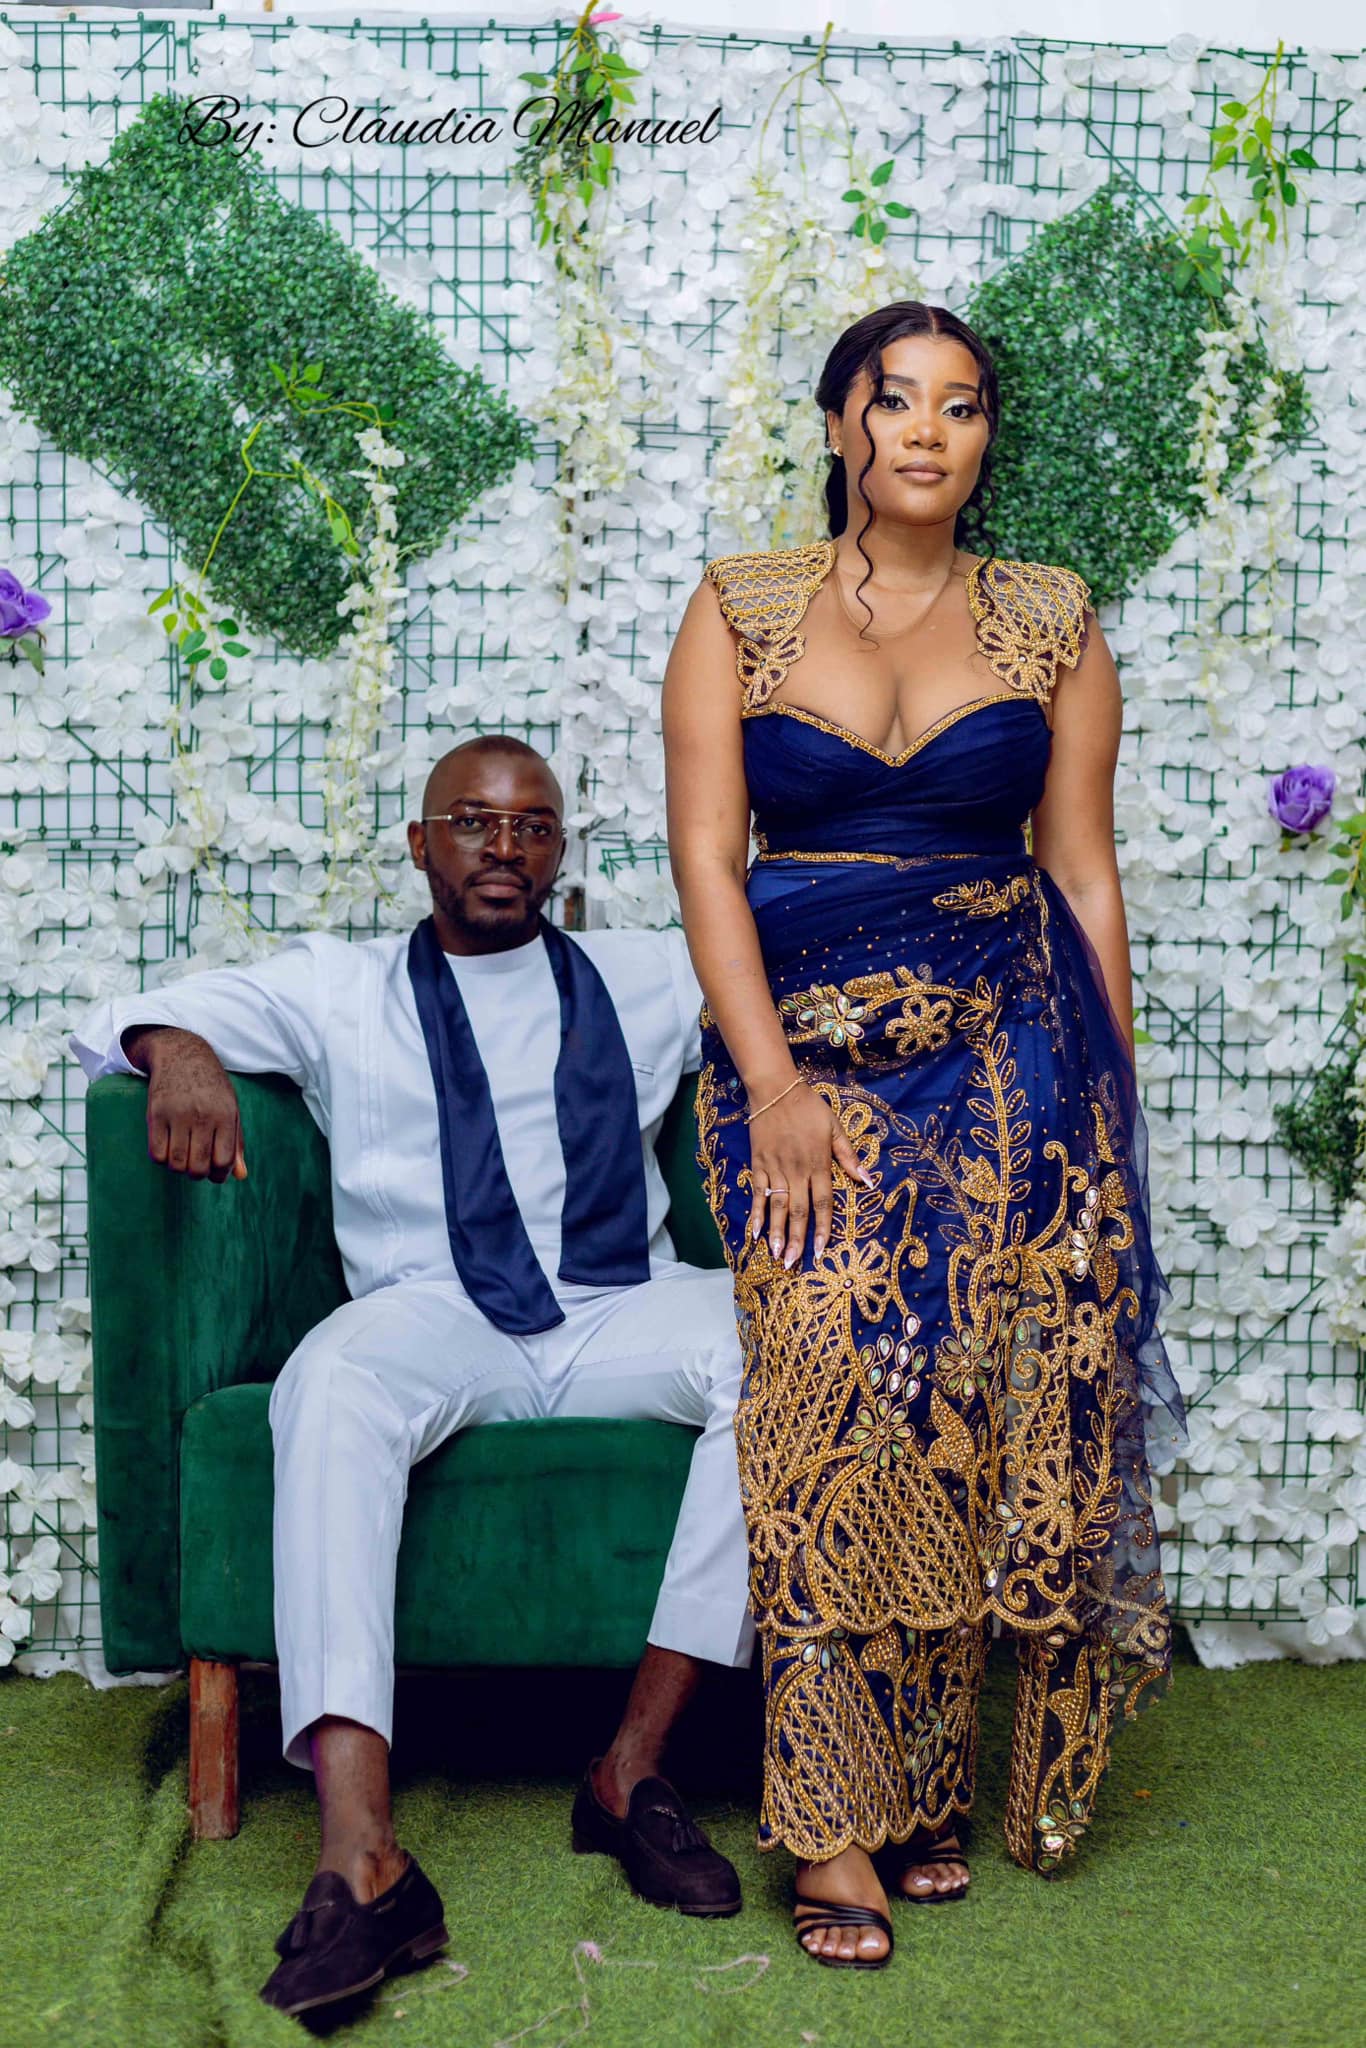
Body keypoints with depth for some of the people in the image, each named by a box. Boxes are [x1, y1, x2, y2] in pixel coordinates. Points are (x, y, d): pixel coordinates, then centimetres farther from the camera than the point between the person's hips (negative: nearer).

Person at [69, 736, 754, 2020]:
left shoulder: (643, 981, 22)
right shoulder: (337, 989, 19)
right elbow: (120, 1022, 12)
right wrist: (179, 1050, -12)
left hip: (620, 1314, 1)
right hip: (436, 1323, -1)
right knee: (333, 1384, -36)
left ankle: (633, 1770, -25)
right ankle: (361, 1862, -44)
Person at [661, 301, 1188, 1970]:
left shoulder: (1051, 622, 9)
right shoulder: (740, 609, 6)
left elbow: (1084, 872, 8)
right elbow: (705, 856, -1)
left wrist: (1112, 1097, 4)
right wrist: (773, 1083, -10)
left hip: (1008, 1051, 1)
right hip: (801, 1045, -1)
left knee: (989, 1408, -1)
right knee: (836, 1408, -9)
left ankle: (927, 1785, 15)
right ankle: (841, 1832, 0)